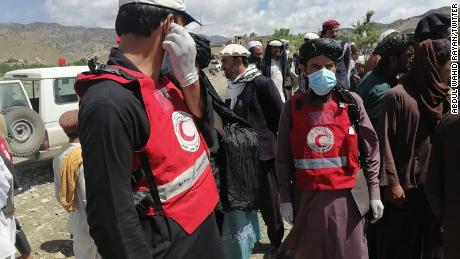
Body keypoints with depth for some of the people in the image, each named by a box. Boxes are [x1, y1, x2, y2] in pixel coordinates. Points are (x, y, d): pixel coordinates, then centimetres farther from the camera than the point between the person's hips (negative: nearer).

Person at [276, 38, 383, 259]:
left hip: (345, 196, 0)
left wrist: (374, 193, 1)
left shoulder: (351, 102, -1)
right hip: (306, 198, 1)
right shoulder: (292, 107, -1)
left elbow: (370, 150, 2)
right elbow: (283, 157, 3)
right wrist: (285, 198, 1)